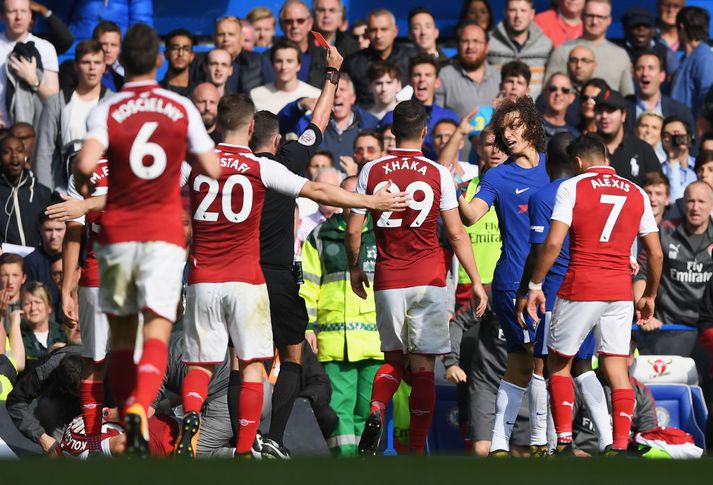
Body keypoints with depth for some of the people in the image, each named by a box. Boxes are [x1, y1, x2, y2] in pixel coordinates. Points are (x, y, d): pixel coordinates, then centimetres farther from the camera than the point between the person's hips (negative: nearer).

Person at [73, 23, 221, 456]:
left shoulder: (107, 110, -4)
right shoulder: (182, 108, 1)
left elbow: (86, 164, -19)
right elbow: (212, 169, 4)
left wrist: (83, 186, 3)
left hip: (117, 233, 0)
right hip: (165, 233, 0)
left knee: (121, 333, 15)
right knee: (157, 332, -8)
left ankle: (128, 414, 18)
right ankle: (140, 408, -32)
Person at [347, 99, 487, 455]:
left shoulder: (372, 171, 1)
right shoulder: (437, 173, -3)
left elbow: (353, 230, 3)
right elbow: (456, 233, -3)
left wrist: (354, 268, 20)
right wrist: (476, 281, 3)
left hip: (388, 281, 2)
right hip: (428, 280, -2)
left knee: (394, 359, 17)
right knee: (423, 368, 2)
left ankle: (376, 413, -9)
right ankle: (417, 448, 1)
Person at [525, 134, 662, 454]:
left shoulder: (572, 187, -2)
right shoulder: (637, 194, 10)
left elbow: (553, 243, -10)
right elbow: (655, 253, 12)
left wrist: (535, 286, -2)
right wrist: (649, 296, 24)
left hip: (580, 289, -3)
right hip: (621, 292, 3)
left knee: (558, 363, 11)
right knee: (616, 368, 6)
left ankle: (565, 442, 2)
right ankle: (621, 446, -1)